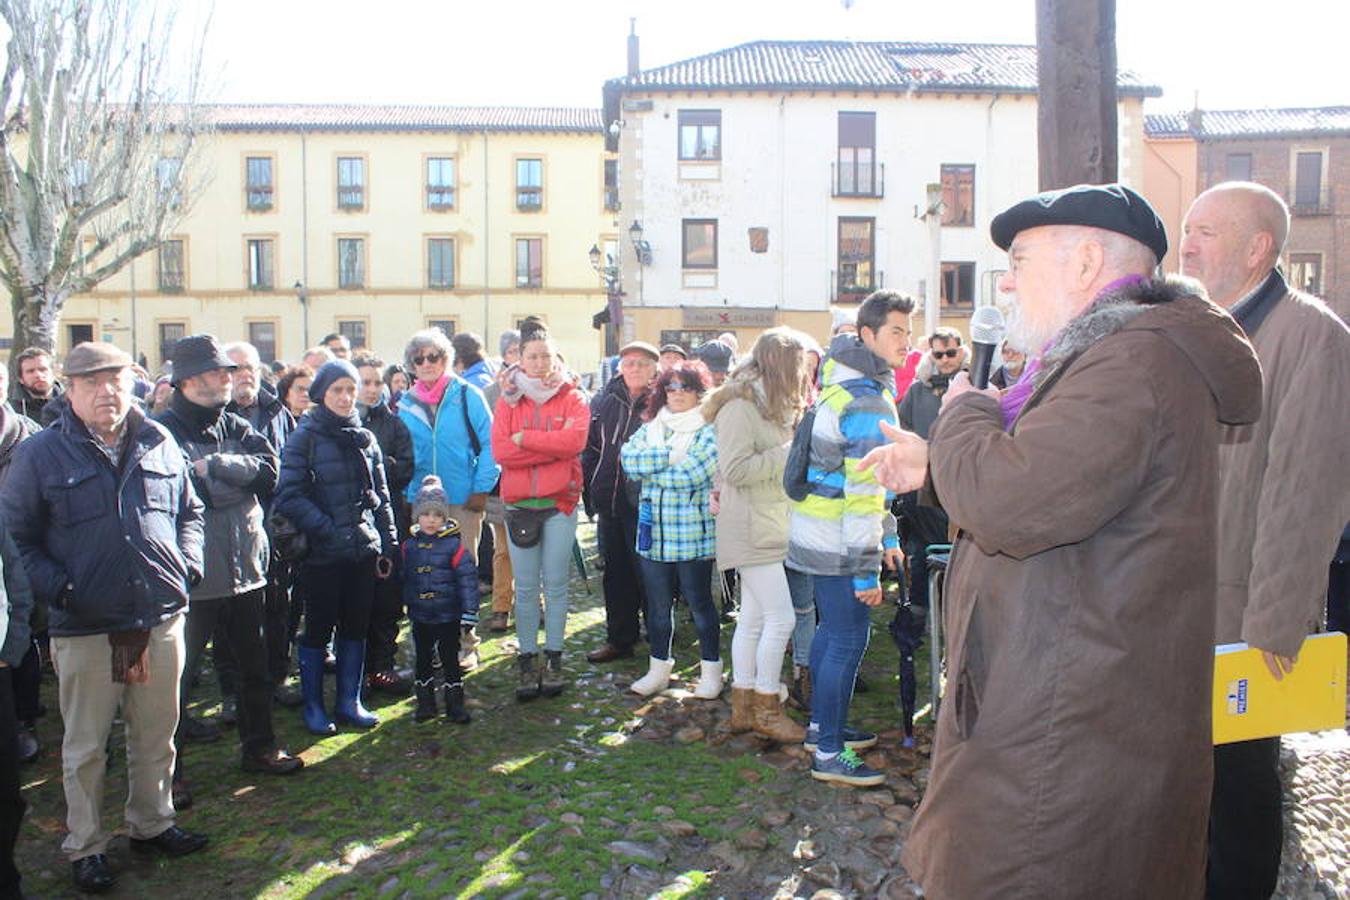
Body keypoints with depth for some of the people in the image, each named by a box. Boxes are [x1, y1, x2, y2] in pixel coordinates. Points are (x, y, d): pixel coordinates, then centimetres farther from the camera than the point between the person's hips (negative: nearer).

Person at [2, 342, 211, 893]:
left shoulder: (160, 444, 6)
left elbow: (189, 511, 17)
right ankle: (85, 847, 27)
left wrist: (187, 563, 3)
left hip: (161, 620, 3)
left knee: (157, 737, 16)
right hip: (85, 630, -3)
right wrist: (55, 586, -12)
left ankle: (152, 824, 35)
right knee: (85, 748, 10)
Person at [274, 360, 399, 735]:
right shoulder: (305, 437, -6)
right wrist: (329, 530, -19)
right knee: (318, 629, 6)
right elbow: (289, 496, -14)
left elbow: (380, 496, 14)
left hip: (363, 550, 5)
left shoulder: (365, 438, 10)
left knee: (356, 627, 11)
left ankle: (350, 701, 24)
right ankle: (313, 706, 20)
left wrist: (387, 544, 9)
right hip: (322, 554, -4)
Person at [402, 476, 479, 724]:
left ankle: (455, 705, 14)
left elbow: (468, 577, -9)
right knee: (423, 659, 13)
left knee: (450, 659, 3)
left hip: (448, 616, -4)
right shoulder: (409, 546, 2)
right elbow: (402, 578, 13)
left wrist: (470, 611, -11)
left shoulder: (453, 545, -10)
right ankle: (425, 704, 27)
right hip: (420, 616, 4)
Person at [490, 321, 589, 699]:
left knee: (556, 584, 5)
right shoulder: (509, 399, 6)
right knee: (526, 587, 6)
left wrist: (525, 439, -12)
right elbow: (500, 451, -8)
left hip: (560, 501, -1)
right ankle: (527, 661, 14)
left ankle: (553, 659, 15)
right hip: (519, 503, 1)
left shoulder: (571, 398, 3)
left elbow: (575, 439, -16)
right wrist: (552, 448, -13)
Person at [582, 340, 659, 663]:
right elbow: (590, 448, 13)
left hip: (644, 503, -5)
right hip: (609, 501, 5)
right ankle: (619, 639, 25)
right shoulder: (604, 401, 8)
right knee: (616, 573, 13)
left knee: (647, 573, 2)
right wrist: (590, 492, 8)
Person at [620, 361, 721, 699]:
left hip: (693, 535, -4)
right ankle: (659, 669, 26)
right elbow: (628, 458, -5)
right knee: (658, 604, 13)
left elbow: (690, 474, -18)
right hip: (653, 532, 5)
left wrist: (649, 468, -5)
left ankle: (711, 671, 21)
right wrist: (669, 456, -14)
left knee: (699, 602, 7)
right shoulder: (650, 428, 11)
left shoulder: (710, 432, -6)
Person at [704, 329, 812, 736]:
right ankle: (767, 710, 6)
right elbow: (734, 469, -21)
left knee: (753, 618, 12)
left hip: (771, 527, 10)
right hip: (753, 530, -10)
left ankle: (743, 706, 20)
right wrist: (788, 454, -19)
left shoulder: (772, 404, 17)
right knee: (781, 618, -8)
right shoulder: (739, 405, -14)